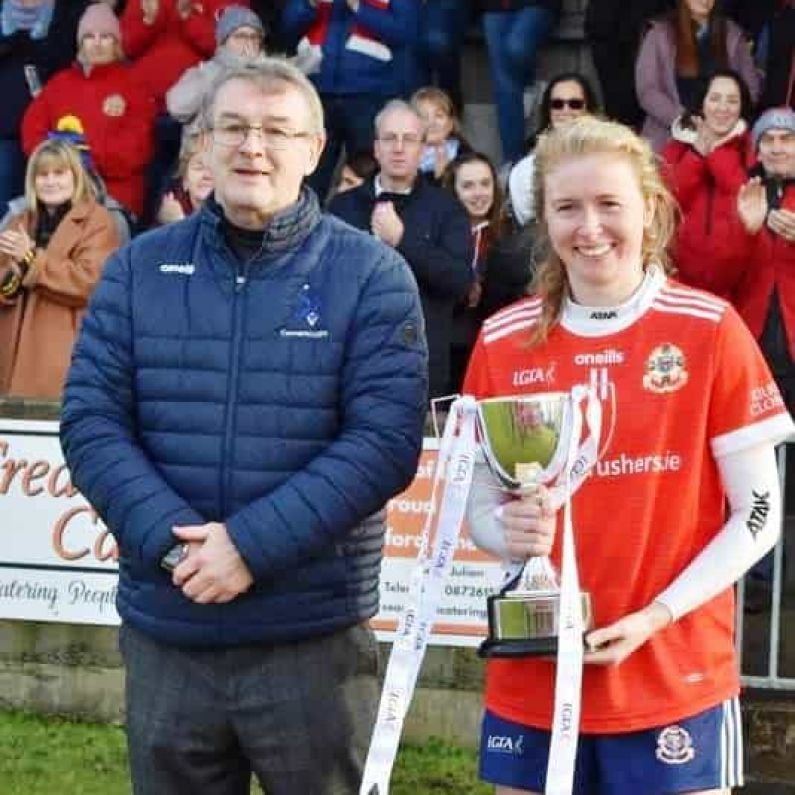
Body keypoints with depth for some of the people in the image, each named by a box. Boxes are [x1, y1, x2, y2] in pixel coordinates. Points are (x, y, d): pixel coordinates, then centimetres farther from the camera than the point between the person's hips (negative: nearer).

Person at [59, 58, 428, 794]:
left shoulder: (372, 276, -1)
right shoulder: (138, 269, 6)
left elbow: (386, 439, -10)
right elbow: (90, 421, 1)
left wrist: (253, 543, -18)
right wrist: (170, 539, -15)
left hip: (314, 637, -2)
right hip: (163, 631, 3)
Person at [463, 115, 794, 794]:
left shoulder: (710, 330, -5)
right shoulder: (504, 341, 4)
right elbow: (481, 506, 10)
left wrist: (655, 616, -14)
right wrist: (512, 531, -13)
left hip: (675, 683, -2)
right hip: (532, 681, 3)